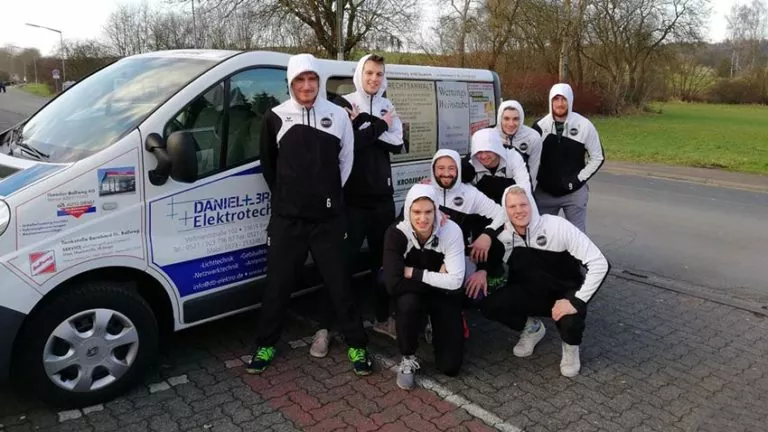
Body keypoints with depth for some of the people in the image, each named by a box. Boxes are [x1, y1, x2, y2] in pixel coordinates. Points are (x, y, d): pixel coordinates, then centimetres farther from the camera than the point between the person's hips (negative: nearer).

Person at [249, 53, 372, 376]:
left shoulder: (338, 115, 3)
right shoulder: (277, 117, 1)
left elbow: (346, 161, 12)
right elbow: (268, 163, 11)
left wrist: (330, 194, 11)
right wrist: (287, 196, 12)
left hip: (328, 217, 0)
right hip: (287, 218, 0)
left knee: (339, 283, 7)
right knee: (278, 284, 9)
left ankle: (357, 345, 20)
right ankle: (266, 345, 26)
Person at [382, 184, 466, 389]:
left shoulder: (451, 231, -24)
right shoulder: (396, 233, -25)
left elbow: (455, 281, -27)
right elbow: (394, 284, -32)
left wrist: (413, 272, -27)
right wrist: (436, 279, -26)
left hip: (443, 295, 1)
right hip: (412, 293, 0)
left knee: (450, 366, -8)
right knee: (408, 302, -39)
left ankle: (436, 328, 24)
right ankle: (408, 358, -10)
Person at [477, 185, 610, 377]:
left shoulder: (557, 226, -25)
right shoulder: (503, 235, -13)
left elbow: (599, 263, -25)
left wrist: (576, 300, -31)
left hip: (565, 293, -3)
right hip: (530, 292, 4)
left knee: (570, 323, -35)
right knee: (490, 306, -19)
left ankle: (571, 347, 6)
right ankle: (532, 328, 13)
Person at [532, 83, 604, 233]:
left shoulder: (584, 126, -8)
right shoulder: (540, 126, -3)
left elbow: (597, 158, -1)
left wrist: (579, 179, -8)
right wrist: (539, 180, -4)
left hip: (574, 193, -1)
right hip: (544, 193, 2)